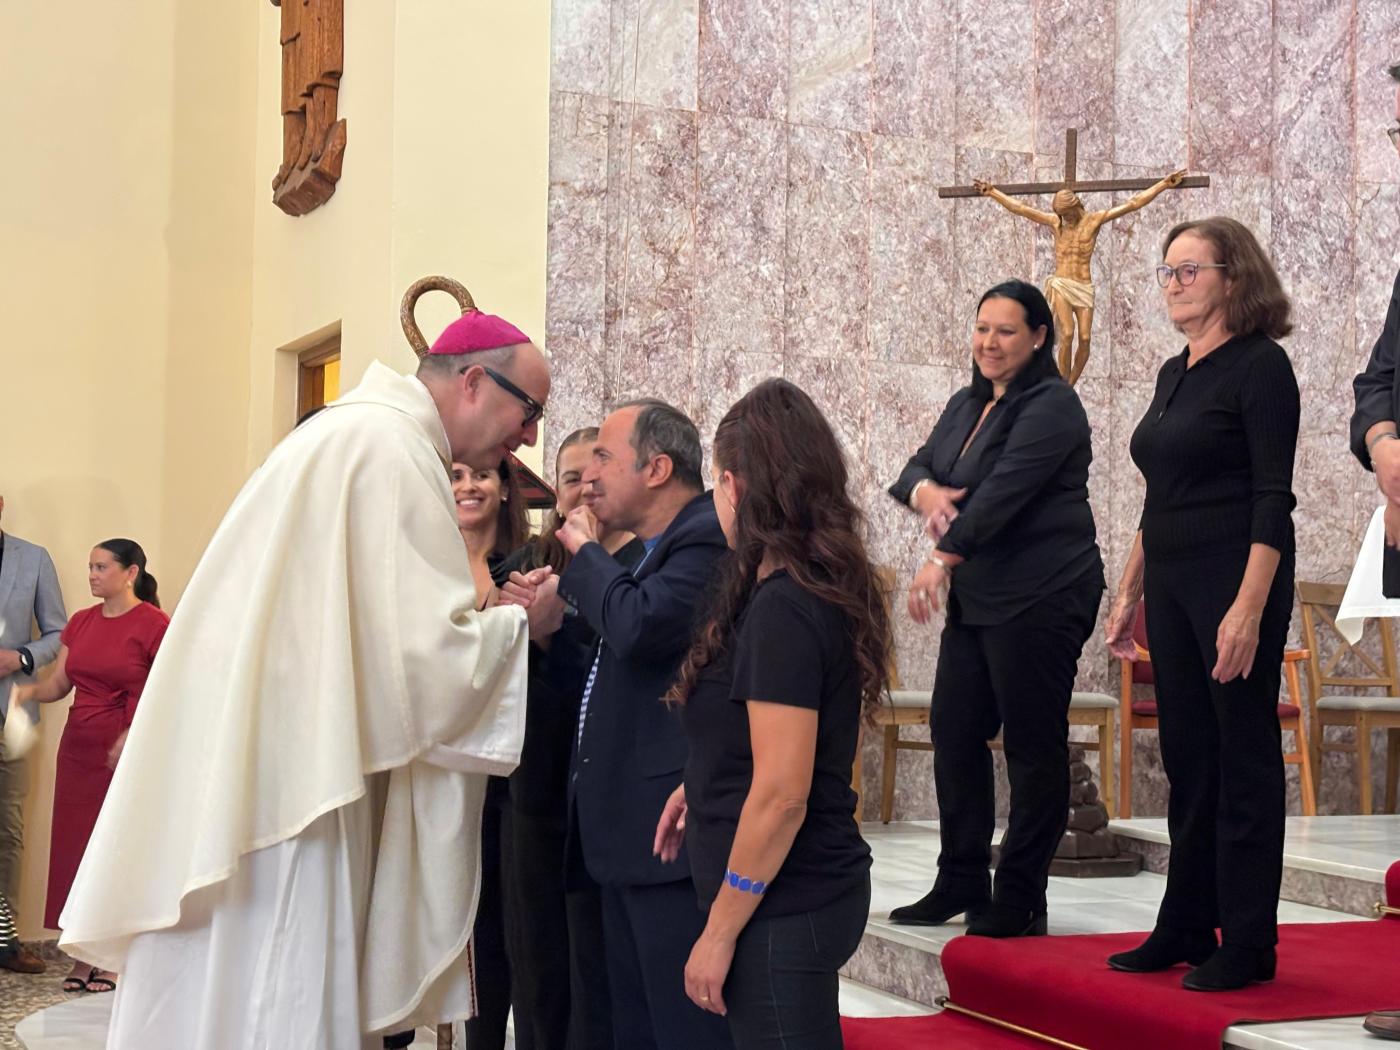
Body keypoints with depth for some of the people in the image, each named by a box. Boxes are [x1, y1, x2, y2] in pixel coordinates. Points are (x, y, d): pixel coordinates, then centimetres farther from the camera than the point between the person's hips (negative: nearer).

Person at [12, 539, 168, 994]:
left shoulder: (153, 625, -9)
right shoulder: (81, 622, 11)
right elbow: (58, 683, 12)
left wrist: (134, 734, -21)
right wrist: (27, 691, -7)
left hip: (126, 751, -6)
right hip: (79, 747, 6)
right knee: (75, 847, 5)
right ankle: (84, 955, 12)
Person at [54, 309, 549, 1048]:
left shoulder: (356, 434, 18)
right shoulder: (391, 448, -14)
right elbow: (425, 652, -18)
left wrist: (494, 619, 16)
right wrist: (527, 625, -3)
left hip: (251, 770, 10)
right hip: (288, 789, -10)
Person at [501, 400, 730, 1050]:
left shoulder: (708, 535, -13)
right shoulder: (645, 552, 18)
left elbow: (641, 627, -29)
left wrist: (584, 552, -11)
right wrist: (552, 623, 6)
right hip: (628, 833, 11)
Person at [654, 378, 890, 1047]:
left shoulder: (783, 609, -19)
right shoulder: (825, 590, 8)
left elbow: (781, 794, -22)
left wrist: (720, 933, -16)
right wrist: (702, 785, 9)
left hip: (786, 908, -9)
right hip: (818, 886, 9)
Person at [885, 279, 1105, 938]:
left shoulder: (1051, 407, -11)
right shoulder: (967, 405, 16)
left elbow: (1004, 490, -22)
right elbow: (918, 466, 12)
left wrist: (943, 558, -31)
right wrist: (925, 491, -13)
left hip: (1041, 599, -9)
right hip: (975, 598, 9)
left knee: (1033, 744, -3)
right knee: (954, 732, 10)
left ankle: (1020, 900, 5)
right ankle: (961, 884, 21)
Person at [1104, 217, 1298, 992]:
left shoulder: (1260, 366, -9)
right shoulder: (1174, 374, 15)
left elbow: (1273, 498, -15)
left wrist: (1249, 609, -22)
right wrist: (1128, 592, 17)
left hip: (1234, 579, -8)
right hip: (1171, 585, 8)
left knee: (1243, 761, -1)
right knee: (1187, 760, 12)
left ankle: (1247, 944, 7)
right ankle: (1186, 929, 21)